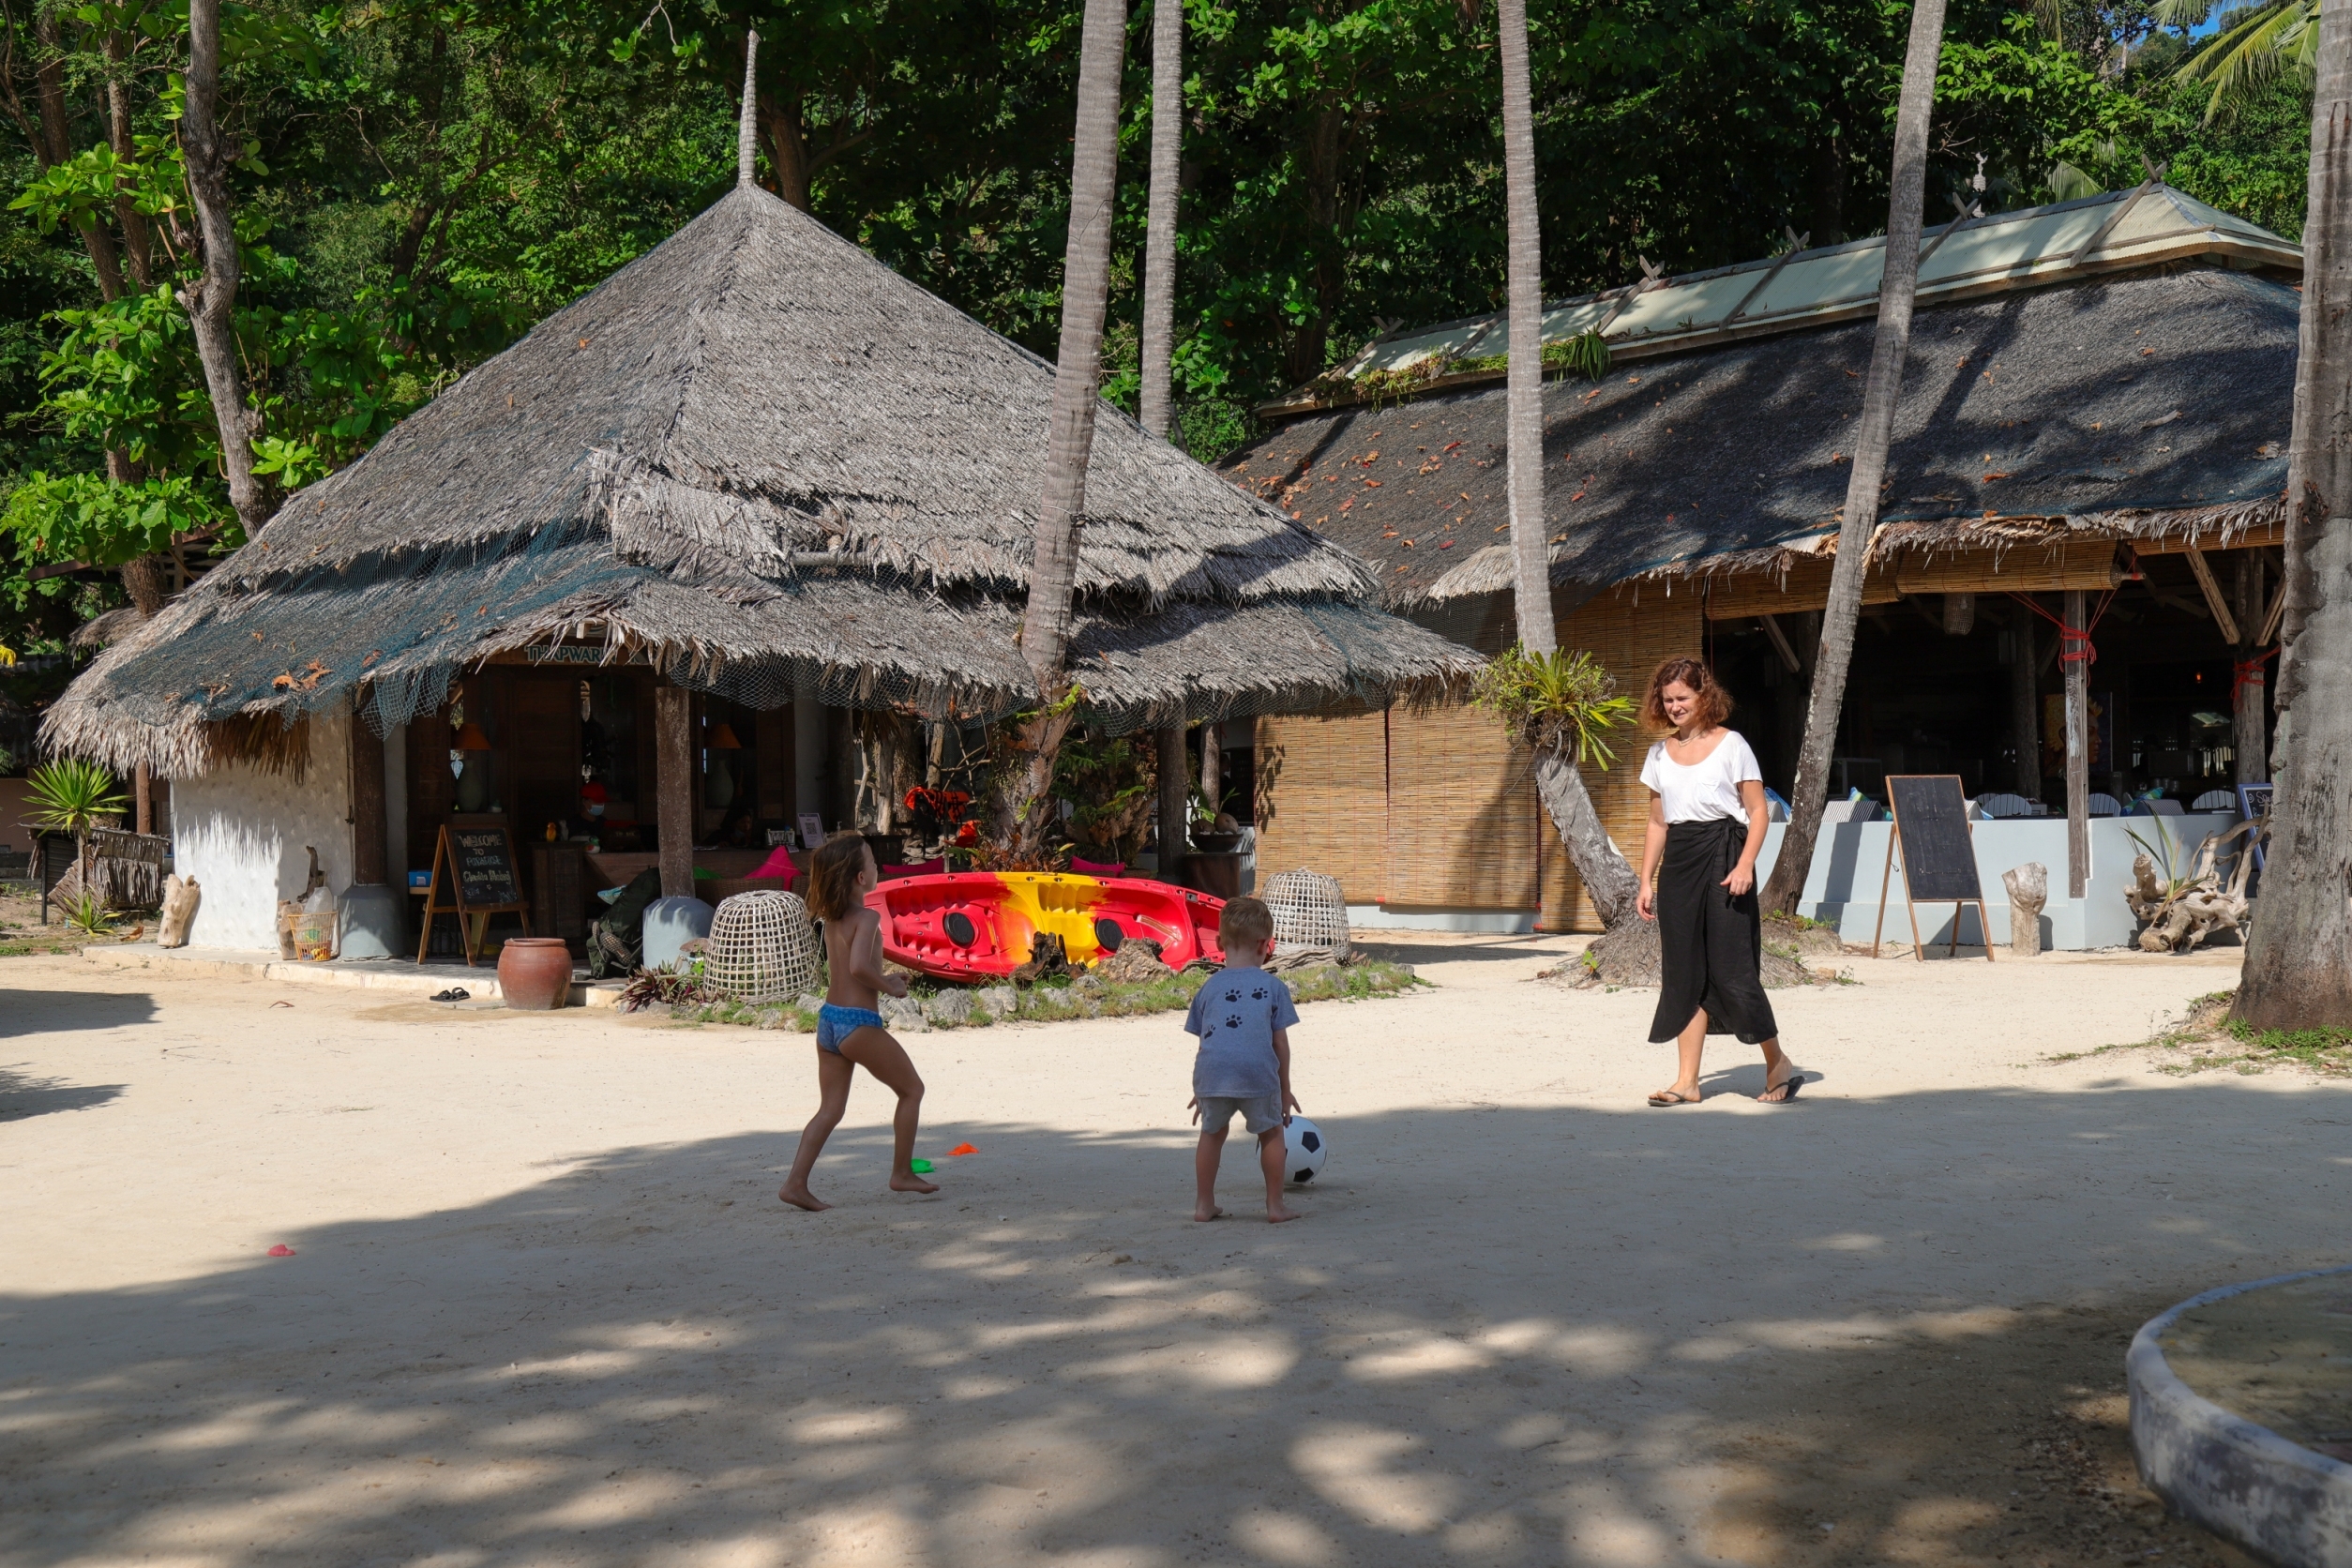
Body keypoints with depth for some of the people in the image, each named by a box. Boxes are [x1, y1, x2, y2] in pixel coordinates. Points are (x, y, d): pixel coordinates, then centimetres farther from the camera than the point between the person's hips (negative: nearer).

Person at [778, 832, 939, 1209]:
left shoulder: (832, 919, 10)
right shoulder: (867, 918, -14)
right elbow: (859, 967, -28)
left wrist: (883, 980, 16)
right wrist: (889, 987, -13)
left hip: (828, 1019, 8)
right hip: (858, 1023, -8)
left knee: (830, 1108, 10)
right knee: (911, 1089, 11)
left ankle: (796, 1183, 0)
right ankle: (902, 1173, 16)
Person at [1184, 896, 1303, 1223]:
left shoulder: (1208, 988, 16)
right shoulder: (1273, 987, 9)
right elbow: (1280, 1043, 9)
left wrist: (1199, 1092, 26)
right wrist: (1285, 1089, 18)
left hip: (1212, 1074, 2)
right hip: (1258, 1074, -2)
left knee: (1212, 1133, 21)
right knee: (1271, 1133, 16)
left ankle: (1204, 1204, 24)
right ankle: (1275, 1206, 17)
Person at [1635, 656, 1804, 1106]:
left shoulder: (1731, 745, -1)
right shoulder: (1660, 754, 13)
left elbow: (1757, 811, -4)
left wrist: (1745, 865, -17)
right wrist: (1646, 880, 10)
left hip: (1722, 855, -5)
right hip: (1678, 864, 5)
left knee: (1731, 967, -7)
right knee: (1684, 972, 3)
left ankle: (1779, 1065, 9)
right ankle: (1687, 1082, 5)